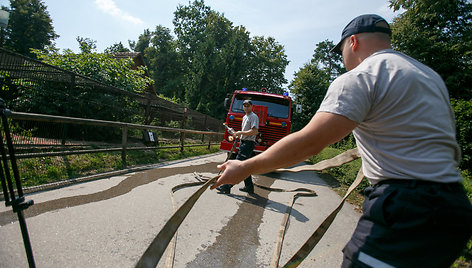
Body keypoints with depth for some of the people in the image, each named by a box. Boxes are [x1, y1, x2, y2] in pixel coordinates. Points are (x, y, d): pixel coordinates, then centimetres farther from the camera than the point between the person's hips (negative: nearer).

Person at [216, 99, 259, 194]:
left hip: (248, 143, -10)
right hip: (243, 142, 10)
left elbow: (254, 131, -20)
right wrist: (238, 134, 13)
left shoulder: (254, 117, -9)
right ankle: (249, 187, 21)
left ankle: (227, 186, -10)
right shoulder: (244, 117, 20)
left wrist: (241, 132, -16)